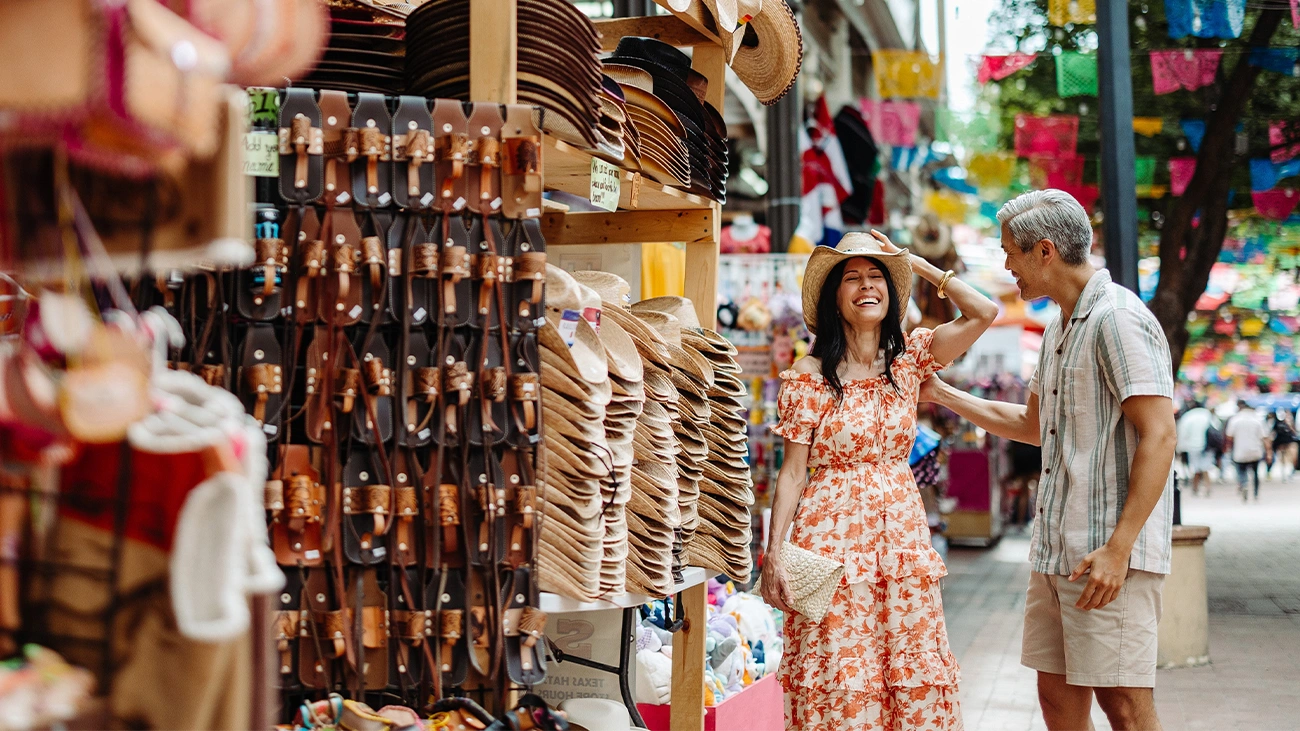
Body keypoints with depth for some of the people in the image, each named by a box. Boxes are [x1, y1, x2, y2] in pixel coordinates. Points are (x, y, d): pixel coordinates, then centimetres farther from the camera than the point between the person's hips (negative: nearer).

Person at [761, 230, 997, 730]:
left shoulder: (909, 358, 7)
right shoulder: (810, 376, -4)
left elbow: (983, 313, -2)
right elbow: (793, 472, -4)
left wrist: (916, 263, 2)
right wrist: (774, 553, -10)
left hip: (902, 529, 4)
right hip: (834, 533, -4)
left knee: (914, 676, 5)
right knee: (840, 677, -2)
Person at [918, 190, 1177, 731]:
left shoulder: (1118, 319, -12)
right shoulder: (1059, 329, 18)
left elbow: (1159, 436, -18)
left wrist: (1118, 548, -23)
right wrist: (942, 394, 29)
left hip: (1107, 553, -9)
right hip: (1055, 552, 9)